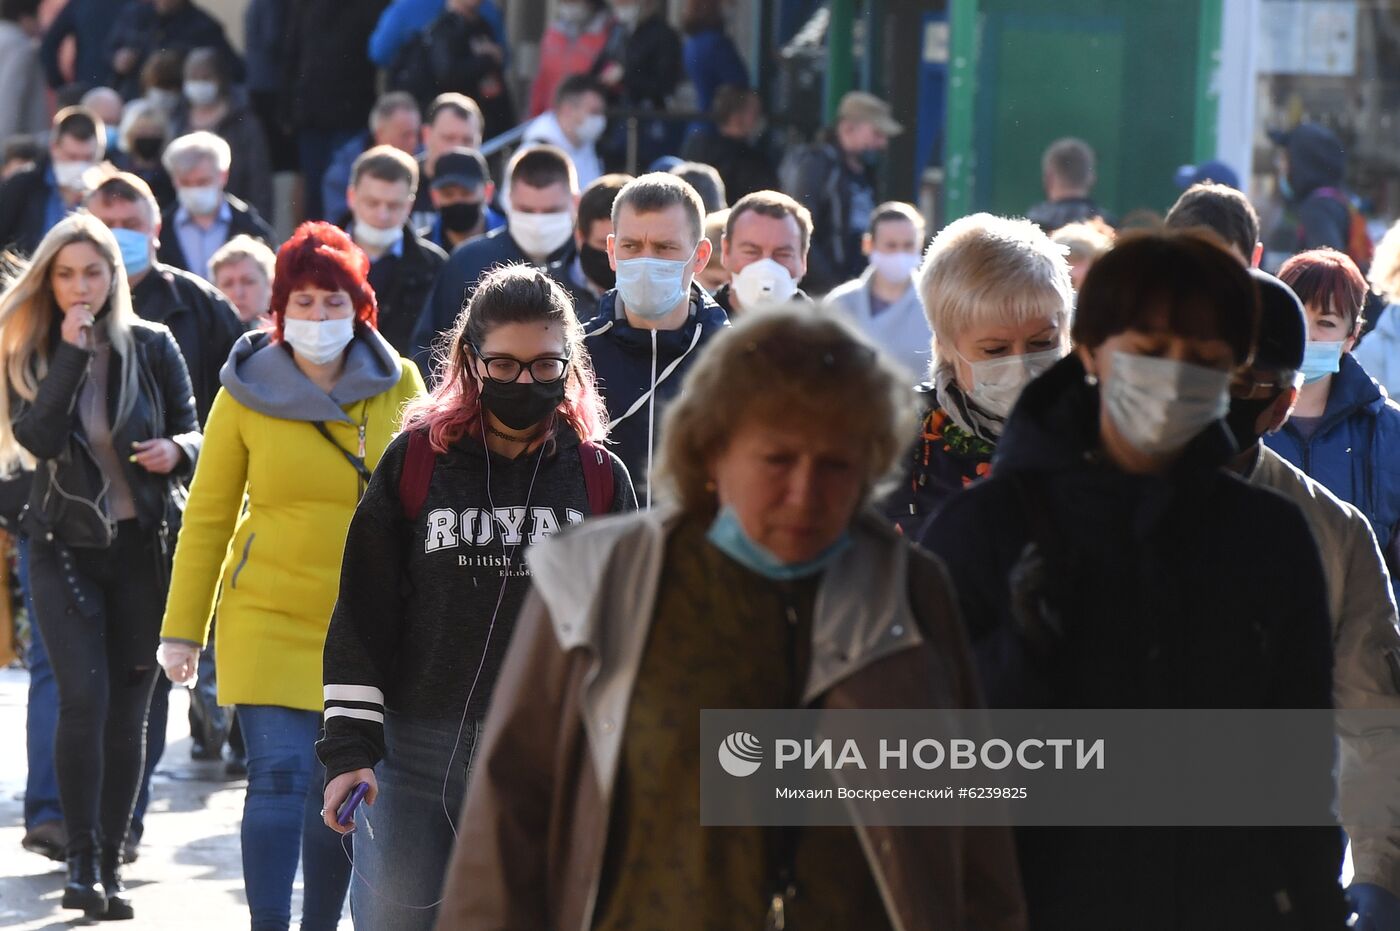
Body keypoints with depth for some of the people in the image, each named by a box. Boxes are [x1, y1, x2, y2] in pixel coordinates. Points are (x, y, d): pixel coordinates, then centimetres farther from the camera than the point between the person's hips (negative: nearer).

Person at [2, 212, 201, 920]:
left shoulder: (152, 347, 1)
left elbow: (192, 432, 8)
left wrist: (176, 450, -15)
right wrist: (71, 352, -20)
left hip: (145, 546, 1)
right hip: (65, 548, -1)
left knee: (128, 710, 4)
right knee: (84, 696, -14)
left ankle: (110, 865, 13)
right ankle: (82, 862, -9)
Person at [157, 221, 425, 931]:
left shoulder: (399, 386, 1)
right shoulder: (246, 395, -3)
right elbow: (207, 516, 2)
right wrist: (182, 628, 1)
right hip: (268, 618, -2)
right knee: (280, 777, -14)